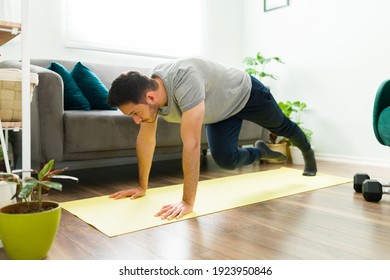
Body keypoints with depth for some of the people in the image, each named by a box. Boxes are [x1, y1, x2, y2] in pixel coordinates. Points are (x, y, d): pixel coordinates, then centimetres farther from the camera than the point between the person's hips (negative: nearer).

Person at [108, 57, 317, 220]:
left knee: (281, 127, 21)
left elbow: (191, 144, -50)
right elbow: (145, 140, -12)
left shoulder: (185, 80, -48)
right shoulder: (146, 91, -23)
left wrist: (188, 202, -47)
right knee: (225, 159, -7)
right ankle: (262, 152, 26)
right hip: (221, 111, 5)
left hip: (245, 93, -5)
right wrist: (142, 186, -8)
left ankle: (307, 151, 54)